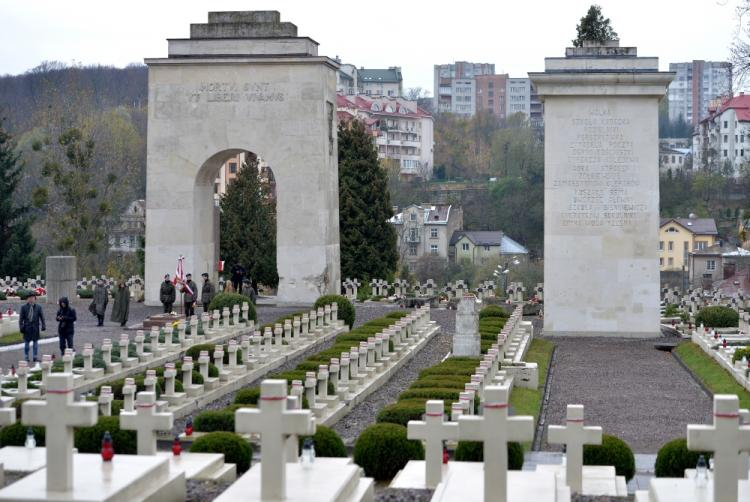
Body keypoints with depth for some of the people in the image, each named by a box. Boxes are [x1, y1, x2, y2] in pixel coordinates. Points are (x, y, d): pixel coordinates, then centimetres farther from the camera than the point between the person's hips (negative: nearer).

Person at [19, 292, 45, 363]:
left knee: (35, 342, 5)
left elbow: (42, 317, 6)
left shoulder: (38, 307, 4)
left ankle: (35, 357, 12)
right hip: (27, 327, -1)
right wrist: (21, 327, -5)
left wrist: (43, 326, -2)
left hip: (35, 327, 1)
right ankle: (26, 358, 14)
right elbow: (21, 318, 1)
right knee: (26, 343, 5)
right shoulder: (24, 307, 1)